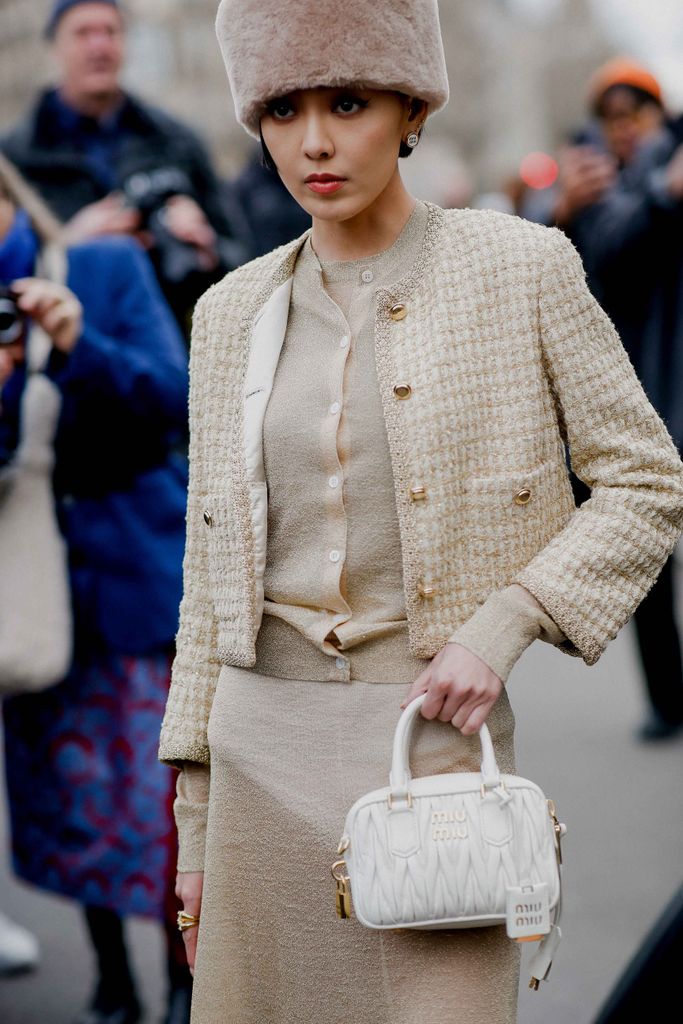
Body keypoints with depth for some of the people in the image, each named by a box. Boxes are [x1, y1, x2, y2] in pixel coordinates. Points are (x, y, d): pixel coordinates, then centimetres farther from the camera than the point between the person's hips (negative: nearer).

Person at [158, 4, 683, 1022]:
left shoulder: (520, 268, -2)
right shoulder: (233, 312, 8)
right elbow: (211, 583, 12)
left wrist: (501, 628, -14)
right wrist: (194, 822, 11)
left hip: (435, 730, -3)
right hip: (265, 744, 4)